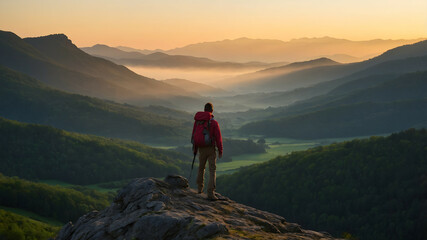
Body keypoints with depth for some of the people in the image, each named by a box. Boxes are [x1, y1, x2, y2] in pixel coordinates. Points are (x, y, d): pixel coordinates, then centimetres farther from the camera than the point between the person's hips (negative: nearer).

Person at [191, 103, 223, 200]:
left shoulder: (197, 121, 0)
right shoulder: (214, 122, -14)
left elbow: (194, 136, 6)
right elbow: (218, 137, -14)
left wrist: (194, 149, 19)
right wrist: (220, 151, -3)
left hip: (201, 149, 5)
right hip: (211, 149, -5)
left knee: (201, 168, 25)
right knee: (212, 171, -4)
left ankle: (200, 188, 40)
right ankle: (210, 193, -15)